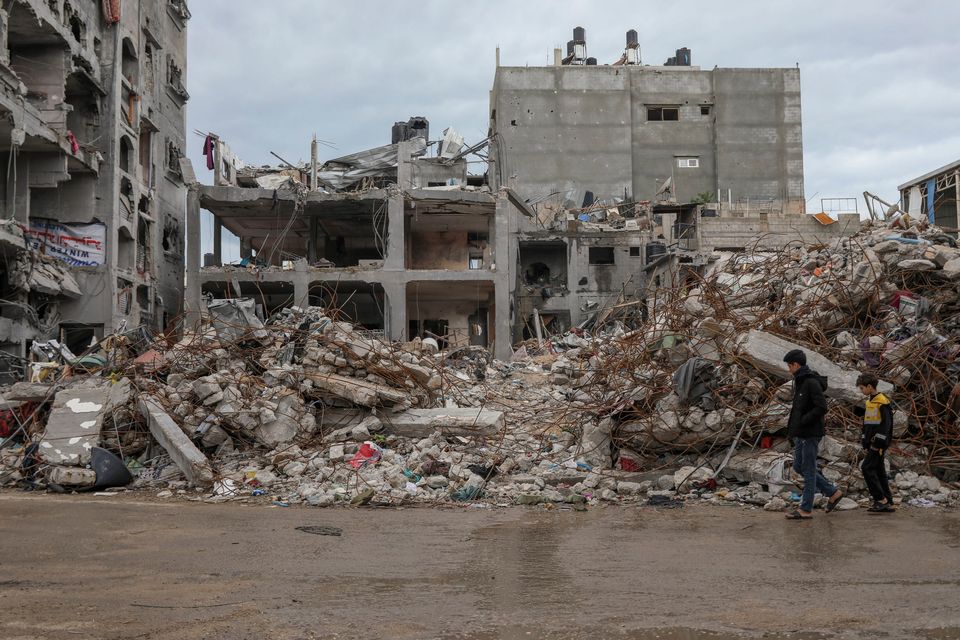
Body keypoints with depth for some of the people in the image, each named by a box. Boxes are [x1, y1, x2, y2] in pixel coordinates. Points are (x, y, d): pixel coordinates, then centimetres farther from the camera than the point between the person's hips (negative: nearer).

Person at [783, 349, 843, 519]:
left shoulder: (812, 383, -17)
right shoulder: (801, 382, 12)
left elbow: (821, 408, -23)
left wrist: (802, 421, -19)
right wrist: (794, 425, 8)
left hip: (811, 433, -10)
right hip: (801, 433, 10)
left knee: (808, 470, -2)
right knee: (799, 467, 13)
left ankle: (806, 509, 5)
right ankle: (832, 493, 20)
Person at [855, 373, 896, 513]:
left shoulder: (882, 402, -13)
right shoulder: (868, 402, 16)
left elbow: (886, 424, -17)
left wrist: (879, 442, -20)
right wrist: (865, 441, 19)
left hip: (879, 444, -9)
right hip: (872, 443, 9)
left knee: (867, 468, -14)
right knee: (879, 472, 9)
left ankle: (881, 499, -11)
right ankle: (888, 503, 13)